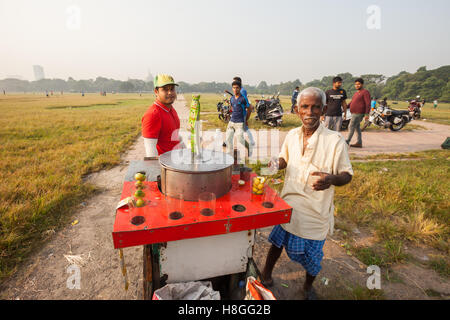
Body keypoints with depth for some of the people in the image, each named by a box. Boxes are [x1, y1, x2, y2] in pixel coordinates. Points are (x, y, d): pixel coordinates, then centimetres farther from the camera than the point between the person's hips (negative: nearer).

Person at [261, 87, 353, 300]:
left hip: (316, 210, -3)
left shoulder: (335, 141, -16)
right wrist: (277, 164, -8)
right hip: (288, 204, 3)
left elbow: (347, 175, -11)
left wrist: (331, 179, -33)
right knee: (278, 241, 20)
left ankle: (308, 286, 47)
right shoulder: (292, 135, -2)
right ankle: (266, 272, 47)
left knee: (312, 254, 16)